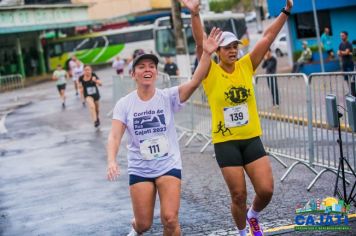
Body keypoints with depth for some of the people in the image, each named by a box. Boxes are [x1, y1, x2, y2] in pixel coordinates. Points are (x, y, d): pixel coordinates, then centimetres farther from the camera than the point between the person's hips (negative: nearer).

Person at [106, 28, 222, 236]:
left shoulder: (168, 97, -8)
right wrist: (112, 161, -30)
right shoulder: (124, 104, -5)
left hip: (169, 166, -1)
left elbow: (194, 83, -24)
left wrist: (206, 54, -38)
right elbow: (115, 136, -12)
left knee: (170, 219, -14)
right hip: (139, 170, 1)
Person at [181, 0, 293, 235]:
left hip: (252, 139, 3)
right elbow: (200, 44, -21)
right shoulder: (211, 72, -6)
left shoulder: (246, 66, 3)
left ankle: (253, 216, 30)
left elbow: (268, 38, 0)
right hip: (226, 142, -3)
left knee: (266, 190, -3)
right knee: (239, 195, 3)